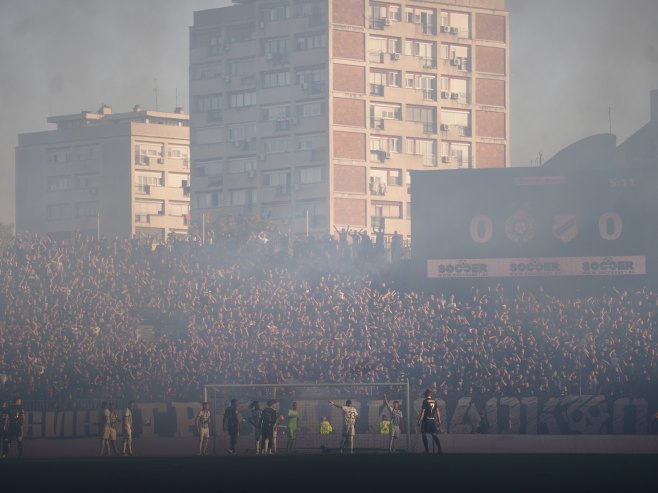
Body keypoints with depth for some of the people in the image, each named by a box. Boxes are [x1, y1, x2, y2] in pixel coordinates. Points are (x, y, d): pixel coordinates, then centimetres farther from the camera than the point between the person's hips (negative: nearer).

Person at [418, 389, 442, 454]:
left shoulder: (425, 401, -7)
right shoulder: (434, 401, 7)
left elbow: (422, 411, -10)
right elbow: (437, 411, 8)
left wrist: (420, 420, -7)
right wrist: (439, 421, 14)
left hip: (426, 419, -5)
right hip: (433, 419, 5)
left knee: (424, 435, 4)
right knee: (434, 435, 10)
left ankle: (427, 450, -1)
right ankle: (439, 449, 1)